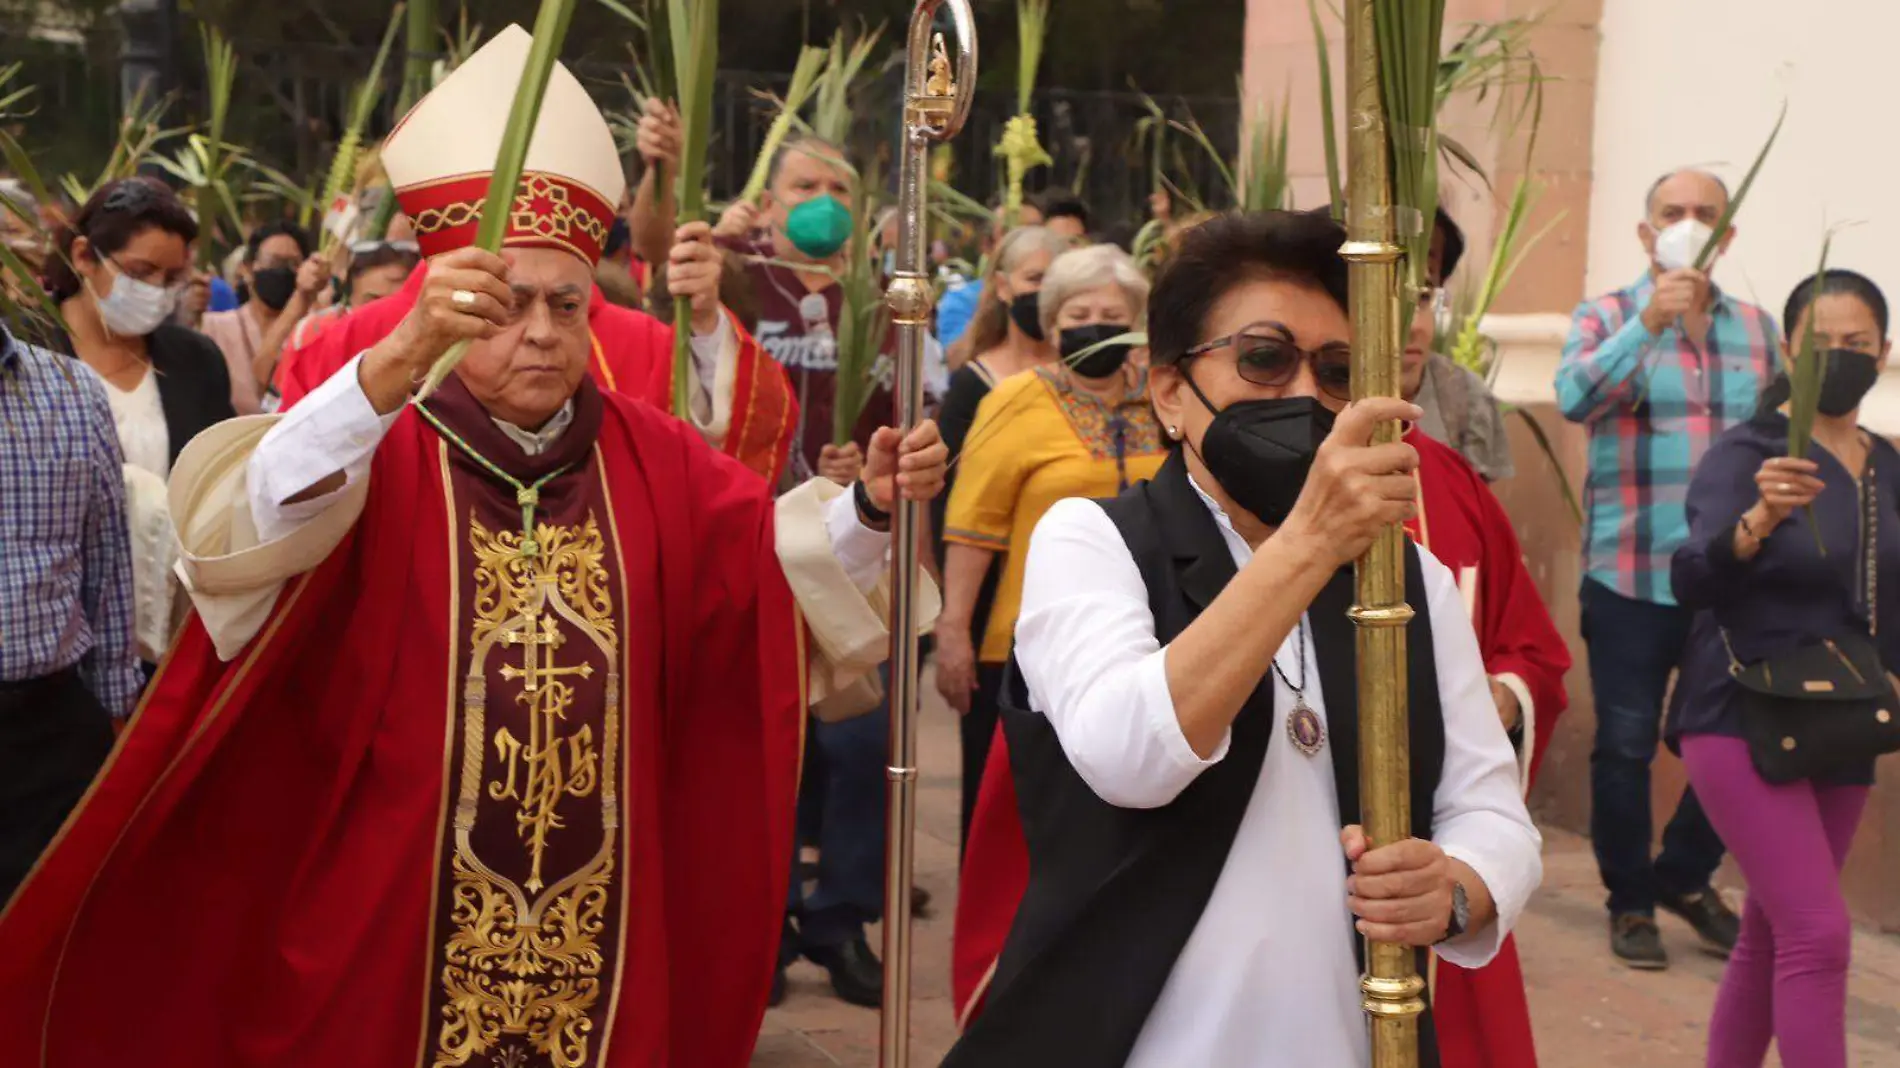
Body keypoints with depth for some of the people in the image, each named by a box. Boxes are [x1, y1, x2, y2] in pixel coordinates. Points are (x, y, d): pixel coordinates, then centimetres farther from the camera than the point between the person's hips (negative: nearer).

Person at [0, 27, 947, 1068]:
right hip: (394, 911, -3)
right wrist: (397, 361, -45)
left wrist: (866, 507, -20)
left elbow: (772, 548, 0)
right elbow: (257, 517, -29)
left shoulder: (648, 456, 3)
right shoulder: (382, 449, -10)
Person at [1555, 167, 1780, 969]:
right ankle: (1631, 901, 22)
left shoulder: (1758, 330, 10)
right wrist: (1649, 322, -29)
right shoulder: (1607, 318, 0)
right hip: (1631, 578, -3)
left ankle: (1685, 878, 31)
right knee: (1626, 747, 4)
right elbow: (1573, 398, -19)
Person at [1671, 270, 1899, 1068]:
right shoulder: (1744, 453, -11)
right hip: (1745, 721, -6)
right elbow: (1692, 582, -26)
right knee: (1819, 934, -14)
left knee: (1770, 938, 12)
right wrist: (1760, 519, -43)